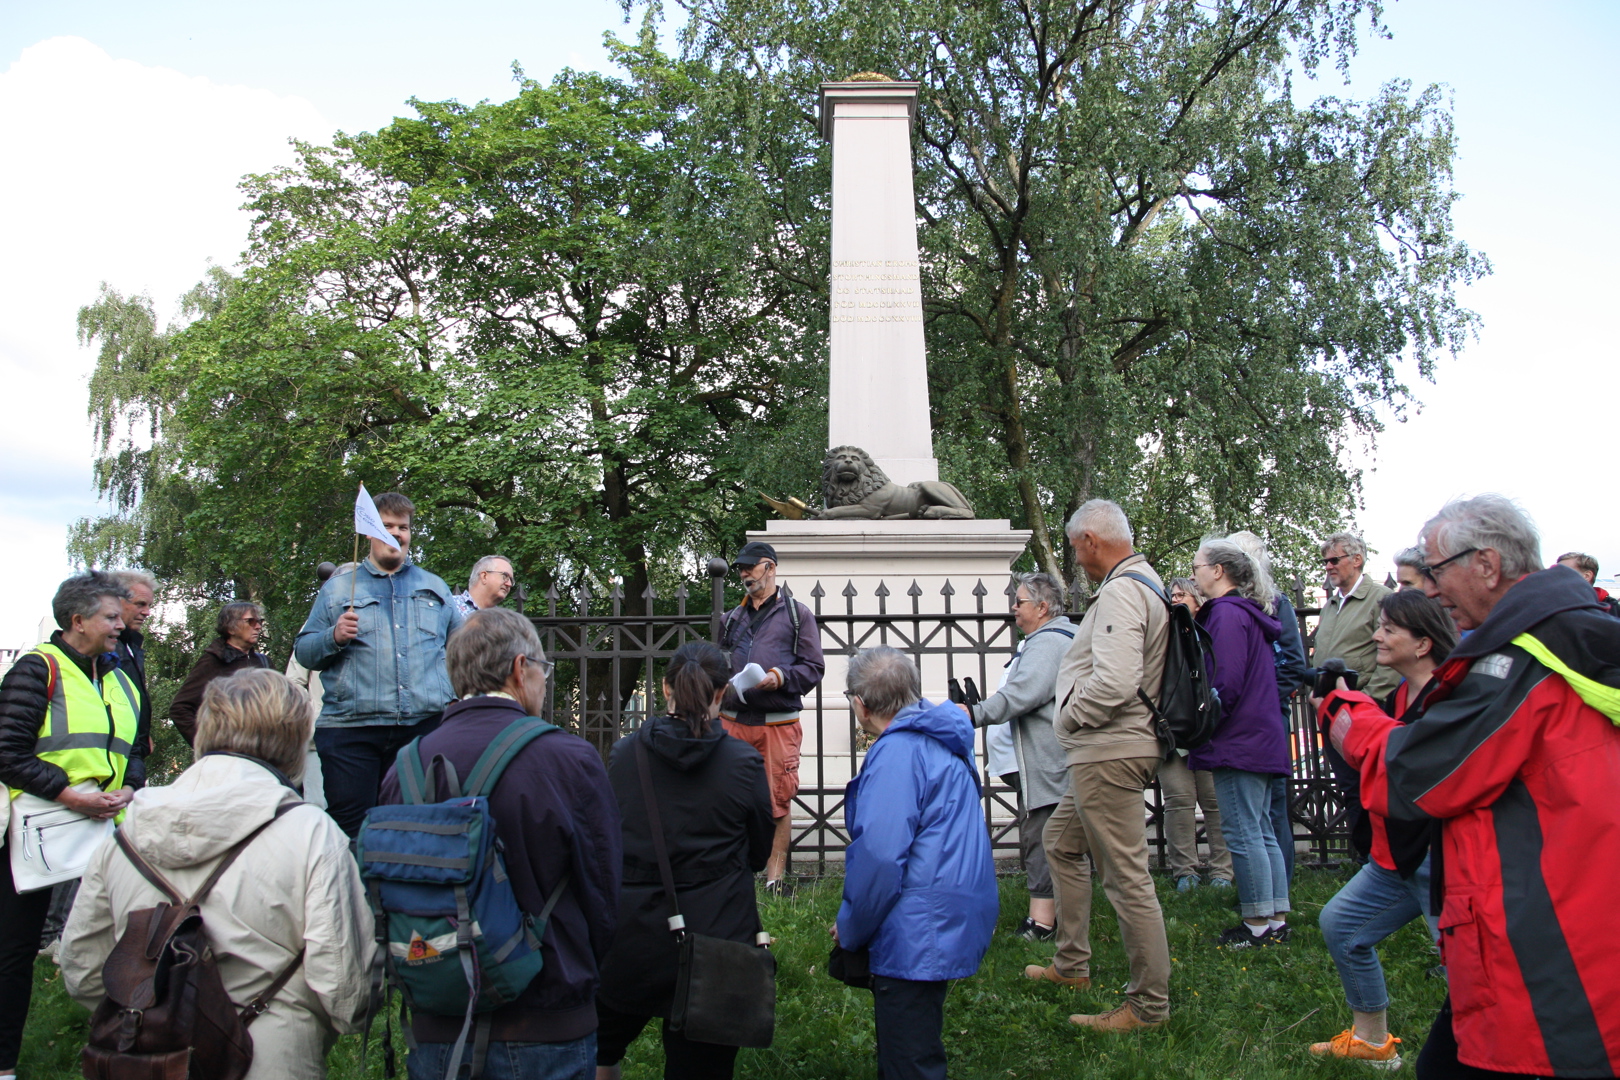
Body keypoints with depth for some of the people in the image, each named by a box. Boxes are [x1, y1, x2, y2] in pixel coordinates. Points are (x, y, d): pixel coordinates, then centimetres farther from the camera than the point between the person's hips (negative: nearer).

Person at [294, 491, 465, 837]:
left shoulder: (435, 587, 18)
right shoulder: (338, 587, 12)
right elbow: (304, 652, 9)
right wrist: (334, 637, -11)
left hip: (426, 727, 2)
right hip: (350, 730, -1)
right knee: (350, 830, -4)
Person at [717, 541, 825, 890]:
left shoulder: (796, 613, 9)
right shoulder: (732, 619, 19)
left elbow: (814, 667, 3)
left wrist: (782, 676, -14)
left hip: (778, 724, -3)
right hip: (733, 722, 3)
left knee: (778, 801, 0)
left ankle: (775, 875, 9)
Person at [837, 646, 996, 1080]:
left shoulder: (896, 753, -18)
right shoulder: (943, 742, 12)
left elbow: (879, 856, -24)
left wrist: (850, 929, -8)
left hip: (918, 932, -10)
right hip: (951, 922, 10)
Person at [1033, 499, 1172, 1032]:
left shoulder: (1120, 593, -18)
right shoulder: (1148, 583, 16)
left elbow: (1112, 682, -29)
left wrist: (1069, 717, -11)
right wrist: (1075, 721, 17)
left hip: (1109, 753, -12)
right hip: (1103, 753, 12)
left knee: (1125, 875, -3)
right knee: (1060, 841, 23)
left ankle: (1149, 1003, 7)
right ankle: (1072, 964, 32)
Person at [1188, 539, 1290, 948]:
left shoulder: (1226, 614, -15)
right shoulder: (1252, 612, 16)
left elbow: (1225, 684, -20)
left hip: (1238, 741, -10)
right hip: (1263, 740, 10)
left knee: (1242, 833, -3)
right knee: (1261, 831, 14)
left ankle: (1257, 925, 3)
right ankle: (1277, 920, 20)